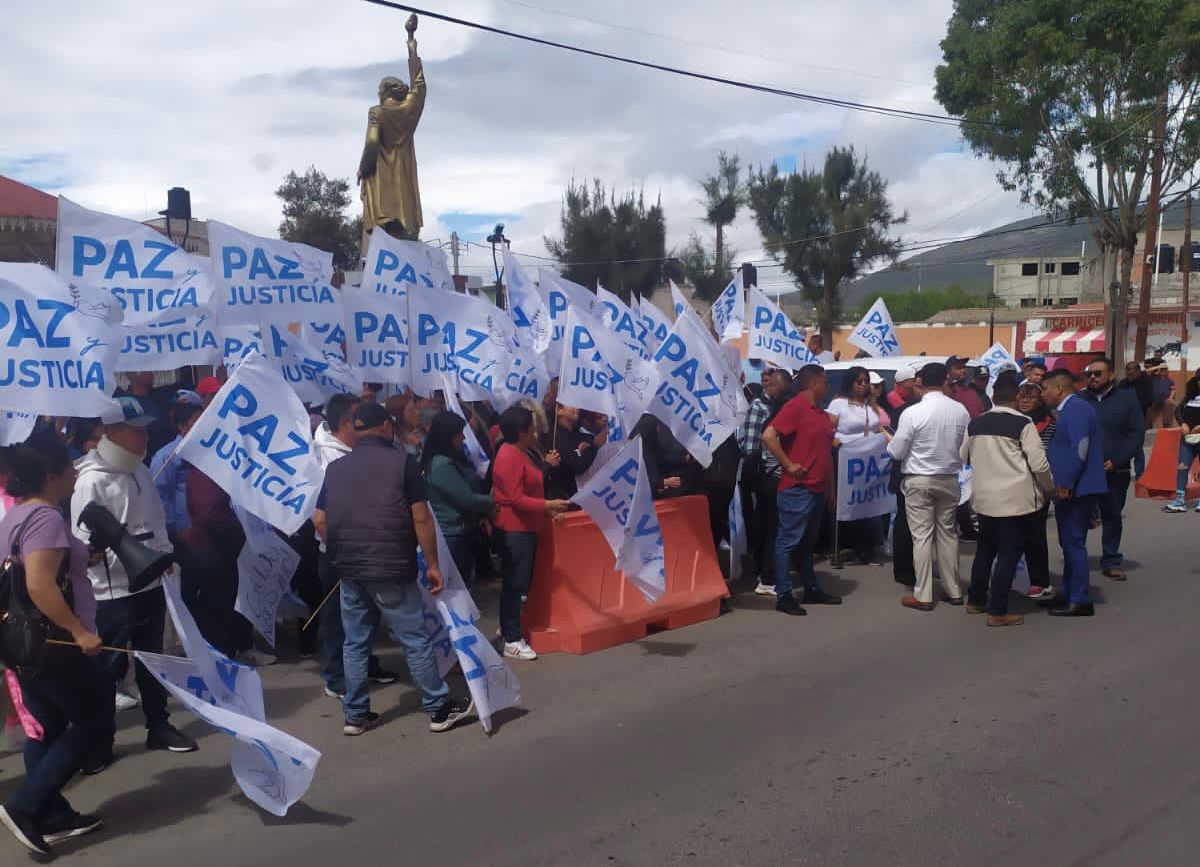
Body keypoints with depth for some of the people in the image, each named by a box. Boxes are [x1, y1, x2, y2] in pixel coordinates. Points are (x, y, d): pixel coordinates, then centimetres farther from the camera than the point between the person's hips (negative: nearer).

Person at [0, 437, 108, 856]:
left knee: (48, 728, 15)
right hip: (51, 644, -10)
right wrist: (79, 631, -29)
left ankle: (52, 815, 21)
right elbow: (39, 585, -29)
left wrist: (86, 553, 22)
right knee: (92, 722, 0)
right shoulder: (45, 517, -19)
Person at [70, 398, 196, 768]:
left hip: (151, 583, 7)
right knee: (109, 666, 3)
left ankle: (159, 727, 31)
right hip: (114, 590, -7)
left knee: (152, 658, 18)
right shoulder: (91, 481, -17)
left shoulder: (140, 471, 6)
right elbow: (84, 541, -20)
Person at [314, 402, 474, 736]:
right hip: (391, 567, -5)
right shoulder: (401, 460, -4)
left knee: (354, 643, 12)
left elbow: (320, 521, 9)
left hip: (349, 569, 5)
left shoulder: (335, 467, 8)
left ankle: (355, 715, 18)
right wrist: (432, 564, -2)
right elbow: (421, 518, -8)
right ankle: (439, 709, 12)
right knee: (415, 640, 3)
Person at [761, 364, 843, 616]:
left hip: (817, 489, 9)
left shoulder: (821, 413, 17)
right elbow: (768, 435, -22)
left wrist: (830, 486, 20)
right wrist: (788, 465, -18)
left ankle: (812, 590, 24)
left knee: (807, 543, 16)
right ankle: (783, 596, -2)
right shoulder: (795, 406, -11)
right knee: (789, 541, -5)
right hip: (797, 489, -9)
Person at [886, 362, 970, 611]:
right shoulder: (961, 411, -4)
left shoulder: (912, 413, -16)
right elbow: (967, 448, 4)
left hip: (918, 481, -4)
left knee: (922, 536, 1)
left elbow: (896, 452, -10)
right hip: (949, 479, 4)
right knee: (947, 533, 15)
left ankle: (923, 596, 4)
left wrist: (887, 438, 9)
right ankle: (954, 591, 22)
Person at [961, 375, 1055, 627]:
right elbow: (1039, 463, -13)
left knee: (985, 549, 19)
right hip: (1016, 499, -5)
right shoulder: (1023, 423, -12)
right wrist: (1049, 488, 5)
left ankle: (975, 601, 28)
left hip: (984, 497, 6)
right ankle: (998, 612, 3)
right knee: (1009, 554, 1)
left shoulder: (975, 424, 4)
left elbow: (964, 458, 18)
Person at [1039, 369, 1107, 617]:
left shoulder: (1076, 408, -14)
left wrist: (1065, 484, -21)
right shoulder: (1069, 409, 17)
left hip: (1076, 490, -10)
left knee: (1074, 542, -6)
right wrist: (1061, 484, 19)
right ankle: (1069, 594, 23)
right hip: (1069, 489, 10)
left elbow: (1079, 449, -22)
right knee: (1069, 542, 15)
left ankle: (1080, 601, -1)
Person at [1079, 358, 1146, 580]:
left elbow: (1137, 434, -2)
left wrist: (1116, 461, -12)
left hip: (1114, 472, 0)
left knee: (1112, 516, 11)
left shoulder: (1126, 399, 1)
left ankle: (1111, 561, 23)